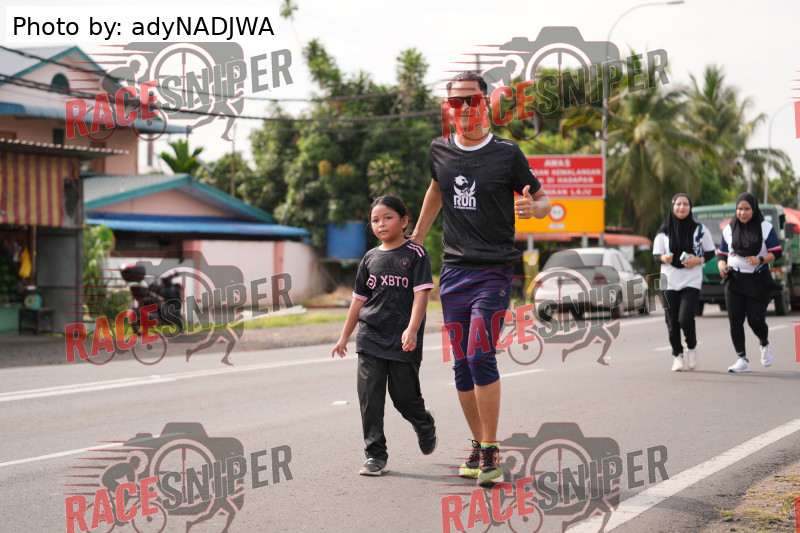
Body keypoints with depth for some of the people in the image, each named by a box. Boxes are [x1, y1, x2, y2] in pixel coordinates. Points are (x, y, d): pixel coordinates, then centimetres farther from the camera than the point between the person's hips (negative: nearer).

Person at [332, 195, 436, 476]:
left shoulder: (415, 254, -2)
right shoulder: (371, 258, 11)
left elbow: (421, 294, -11)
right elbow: (359, 299, 17)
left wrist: (412, 329, -24)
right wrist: (344, 336, 17)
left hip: (403, 341, -4)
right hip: (370, 337, 4)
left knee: (405, 395, 2)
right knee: (370, 395, -4)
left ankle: (425, 424, 36)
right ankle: (375, 455, 2)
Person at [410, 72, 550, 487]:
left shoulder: (506, 153, -4)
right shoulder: (439, 151, 8)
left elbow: (543, 200, 3)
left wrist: (533, 208, -20)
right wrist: (415, 240, 28)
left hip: (494, 271, -4)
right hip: (453, 271, 4)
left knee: (480, 356, -16)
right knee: (463, 364, 5)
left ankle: (491, 452, -10)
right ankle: (478, 446, 17)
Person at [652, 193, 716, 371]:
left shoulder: (700, 230, 3)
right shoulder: (664, 232, 5)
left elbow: (710, 252, 8)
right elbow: (656, 255, 3)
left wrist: (698, 260, -11)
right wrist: (664, 258, -20)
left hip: (692, 281, -2)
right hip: (669, 282, 2)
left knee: (685, 318, -17)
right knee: (672, 322, 0)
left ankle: (692, 349, 9)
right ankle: (677, 356, 17)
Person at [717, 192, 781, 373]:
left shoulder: (765, 228, 0)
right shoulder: (729, 229, 10)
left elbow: (777, 253, -2)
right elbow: (722, 254, 15)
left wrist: (760, 259, -20)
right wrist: (722, 266, -7)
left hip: (758, 281, -3)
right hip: (734, 280, 3)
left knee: (756, 319, -7)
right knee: (735, 320, -7)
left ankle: (765, 344, 26)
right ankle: (742, 359, -1)